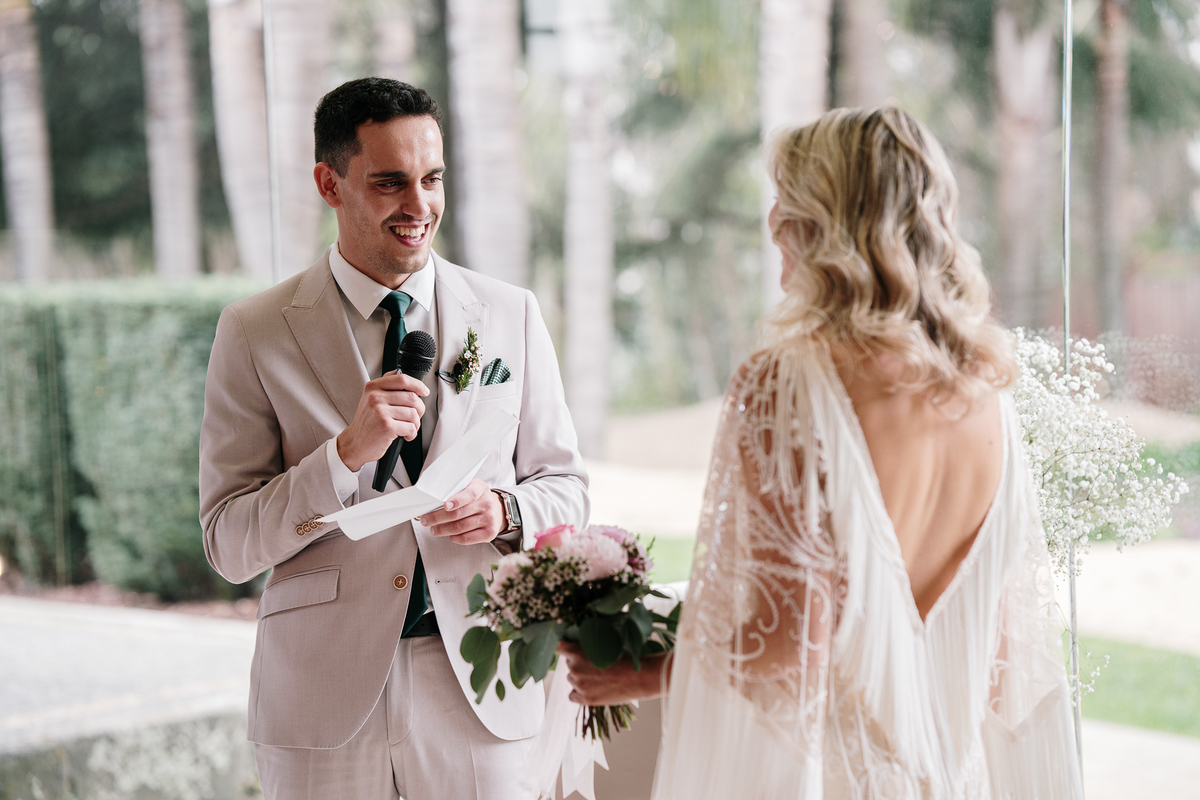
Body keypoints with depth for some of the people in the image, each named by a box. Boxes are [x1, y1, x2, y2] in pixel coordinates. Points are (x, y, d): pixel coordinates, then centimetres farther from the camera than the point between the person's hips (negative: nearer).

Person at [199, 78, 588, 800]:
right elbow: (229, 545, -6)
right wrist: (345, 453, -21)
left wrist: (506, 511, -13)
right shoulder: (255, 333, -3)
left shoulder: (512, 314, 4)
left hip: (479, 690, 2)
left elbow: (566, 487, 9)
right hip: (323, 705, -1)